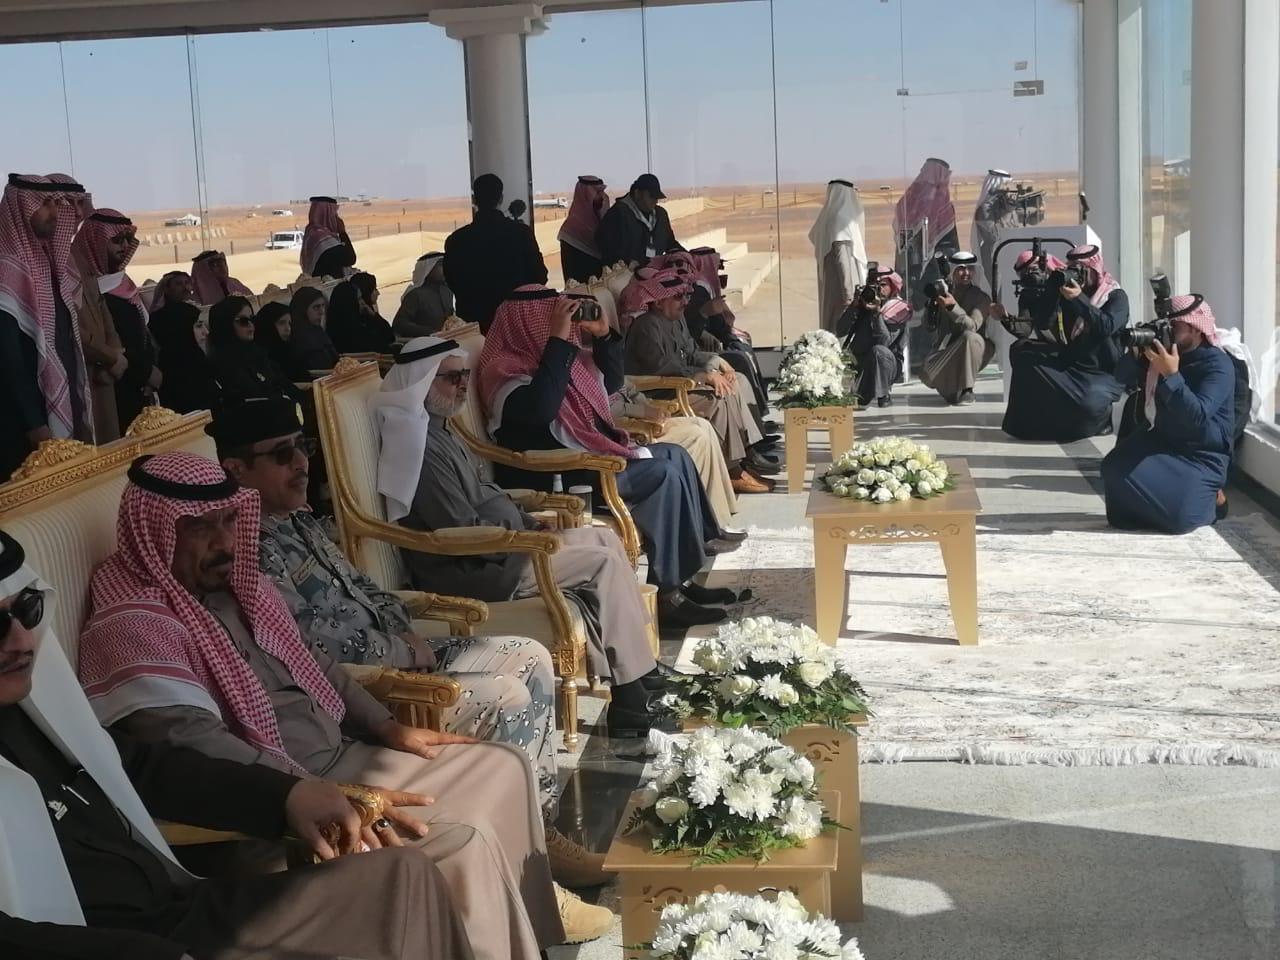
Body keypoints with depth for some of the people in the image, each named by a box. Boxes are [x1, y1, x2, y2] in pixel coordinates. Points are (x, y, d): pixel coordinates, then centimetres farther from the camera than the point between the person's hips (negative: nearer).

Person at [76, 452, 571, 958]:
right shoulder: (134, 627, -19)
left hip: (342, 758, 10)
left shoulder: (238, 583, 11)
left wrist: (388, 727, 11)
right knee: (463, 845, -23)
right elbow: (197, 749, -29)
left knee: (502, 766, 8)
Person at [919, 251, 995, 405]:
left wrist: (952, 306, -34)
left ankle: (967, 390, -24)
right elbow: (929, 325, 6)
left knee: (969, 336, -37)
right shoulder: (943, 292, 5)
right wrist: (932, 305, -13)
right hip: (945, 350, 3)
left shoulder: (981, 298, -7)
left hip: (973, 352, -3)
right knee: (927, 373, -26)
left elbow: (971, 327, -22)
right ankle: (953, 390, 12)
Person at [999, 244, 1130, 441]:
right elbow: (1043, 323, -1)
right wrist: (1053, 290, -12)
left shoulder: (1116, 297, -2)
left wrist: (1080, 299, -27)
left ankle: (1101, 418, 4)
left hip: (1102, 372, -6)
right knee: (1022, 350, -12)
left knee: (1088, 403, -38)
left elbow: (1108, 327, -22)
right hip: (1069, 362, 6)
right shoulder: (1066, 293, 9)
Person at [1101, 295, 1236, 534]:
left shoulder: (1218, 365, -19)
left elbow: (1197, 417, -32)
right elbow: (1122, 378, 2)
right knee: (1116, 468, -22)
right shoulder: (1163, 350, 2)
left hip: (1200, 456, -6)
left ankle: (1208, 498, 12)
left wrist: (1171, 375, -38)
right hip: (1160, 439, 6)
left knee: (1177, 517, -24)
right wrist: (1136, 352, -17)